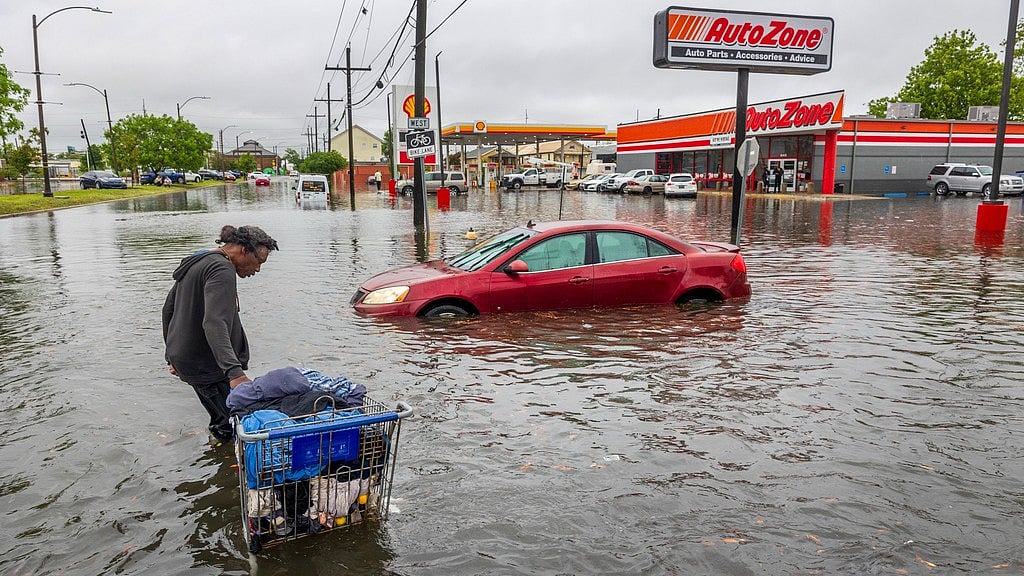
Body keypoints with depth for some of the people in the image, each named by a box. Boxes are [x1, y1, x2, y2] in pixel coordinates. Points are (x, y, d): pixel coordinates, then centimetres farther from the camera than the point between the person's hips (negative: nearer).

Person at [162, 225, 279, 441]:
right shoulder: (222, 270, -19)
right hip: (208, 365, -10)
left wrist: (172, 354, 29)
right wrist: (235, 372, -43)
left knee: (221, 422, 17)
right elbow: (214, 324, -33)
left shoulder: (194, 263, 14)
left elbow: (169, 308, 22)